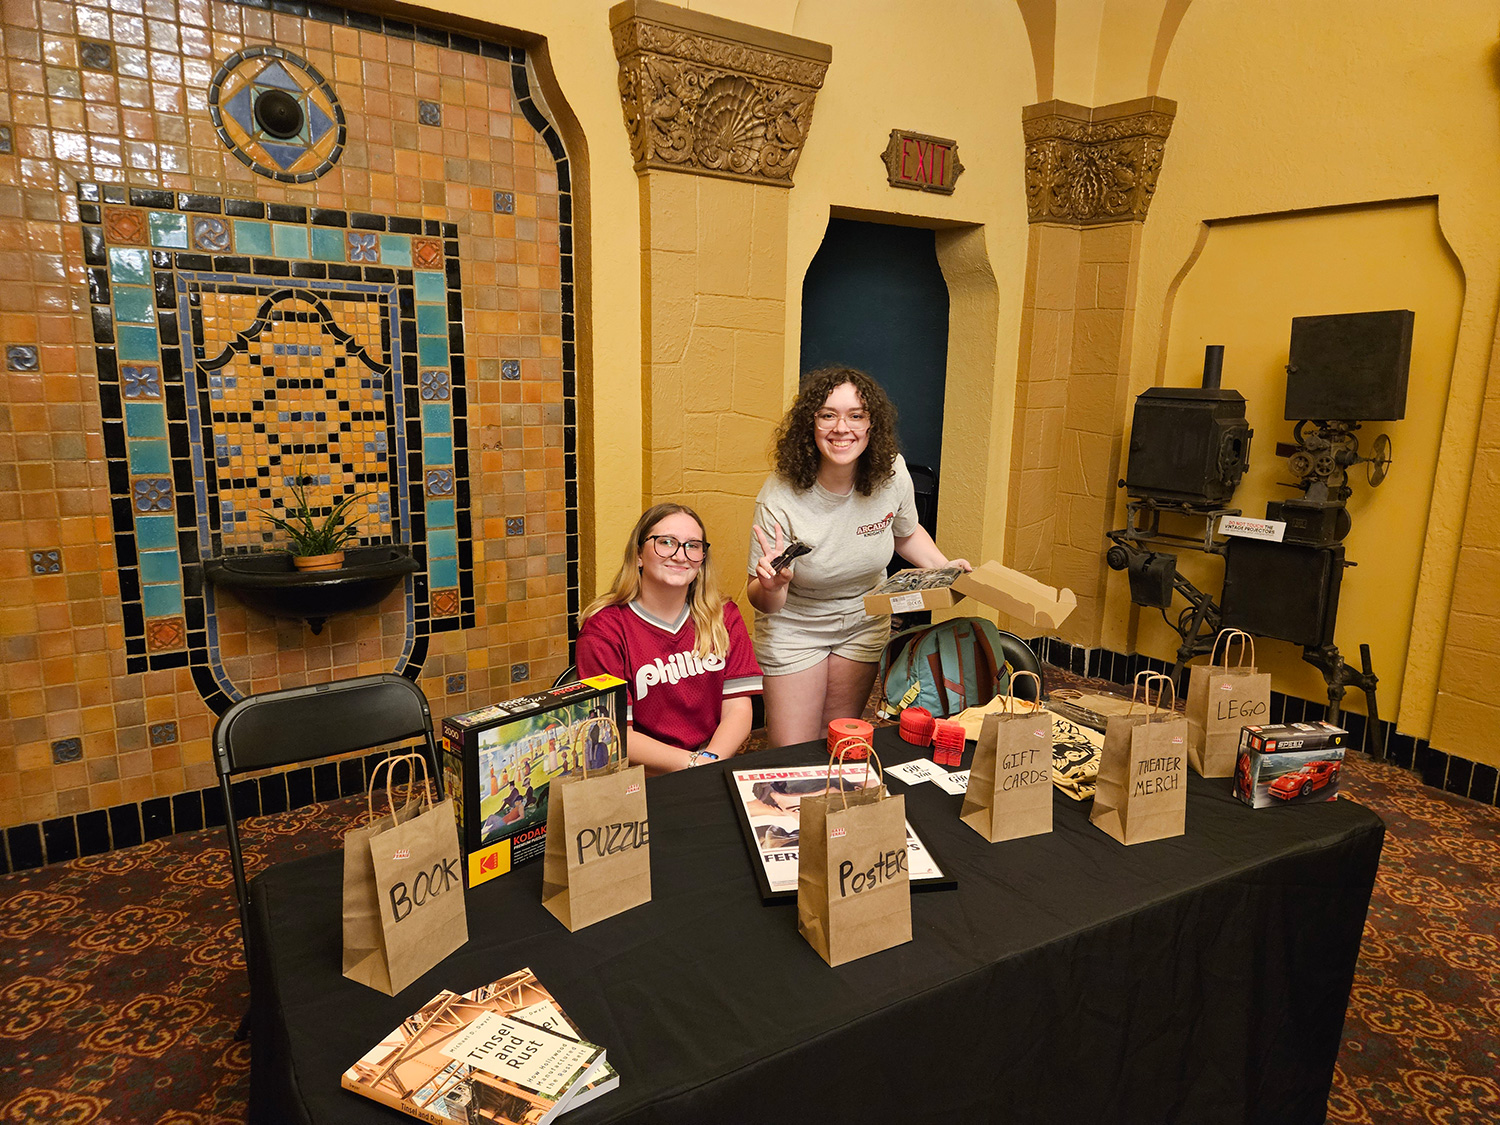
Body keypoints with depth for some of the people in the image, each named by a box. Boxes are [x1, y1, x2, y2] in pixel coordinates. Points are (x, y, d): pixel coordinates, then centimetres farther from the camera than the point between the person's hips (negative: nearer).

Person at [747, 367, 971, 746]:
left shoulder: (892, 475, -17)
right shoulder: (780, 496, -28)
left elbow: (906, 532, 8)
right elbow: (763, 603, -21)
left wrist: (945, 567, -9)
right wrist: (772, 585, -44)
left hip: (864, 623, 3)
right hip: (794, 626, -3)